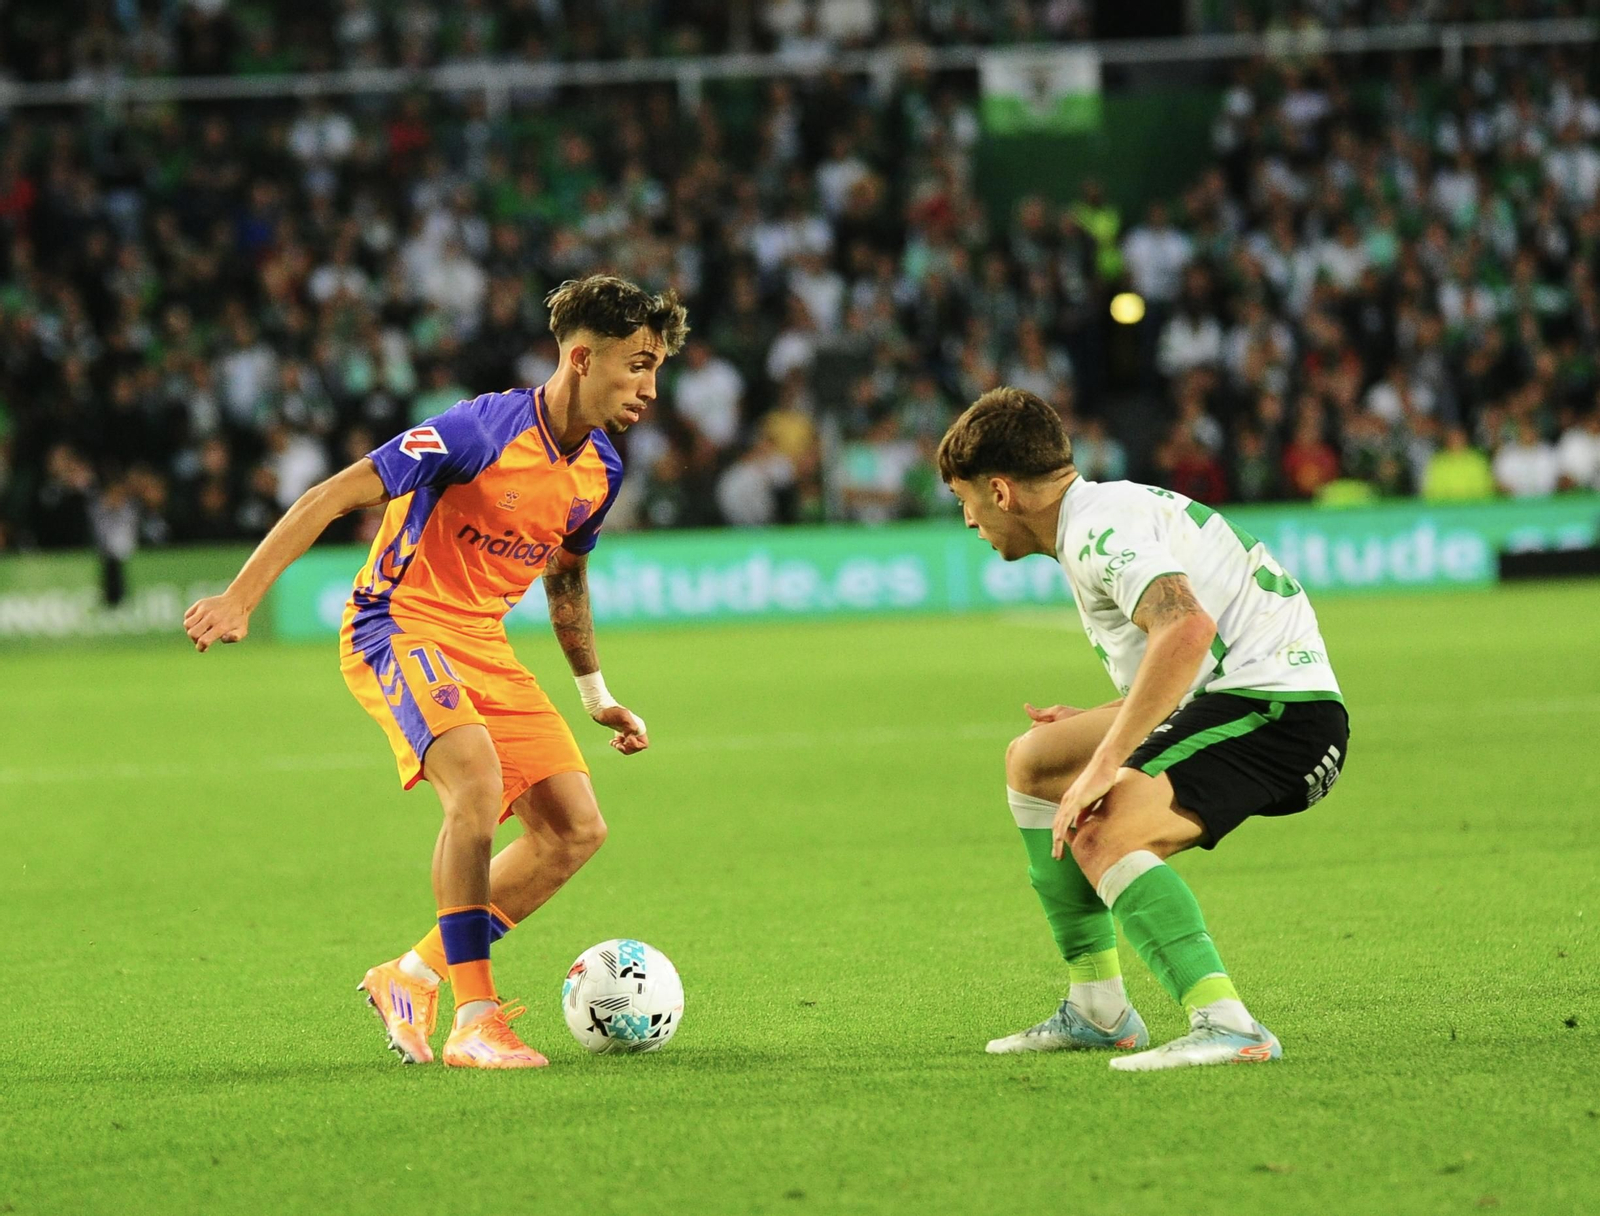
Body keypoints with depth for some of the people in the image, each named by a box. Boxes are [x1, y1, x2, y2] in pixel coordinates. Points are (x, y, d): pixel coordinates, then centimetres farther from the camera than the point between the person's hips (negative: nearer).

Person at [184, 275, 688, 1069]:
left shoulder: (600, 471, 4)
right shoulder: (484, 429, -21)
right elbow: (335, 496, -21)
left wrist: (595, 692, 29)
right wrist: (240, 599, -26)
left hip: (484, 646, 8)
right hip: (400, 626, -8)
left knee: (575, 829, -3)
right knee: (477, 779, -32)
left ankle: (412, 978, 10)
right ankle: (474, 1023, -26)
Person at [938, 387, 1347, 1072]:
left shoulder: (1097, 525, -12)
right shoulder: (1108, 517, 21)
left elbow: (1185, 629, -30)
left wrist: (1104, 765, -29)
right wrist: (1103, 733, 27)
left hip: (1277, 706, -11)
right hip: (1237, 702, 11)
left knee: (1100, 834, -28)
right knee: (1032, 762, 20)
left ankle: (1226, 1025, -37)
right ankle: (1097, 1010, 18)